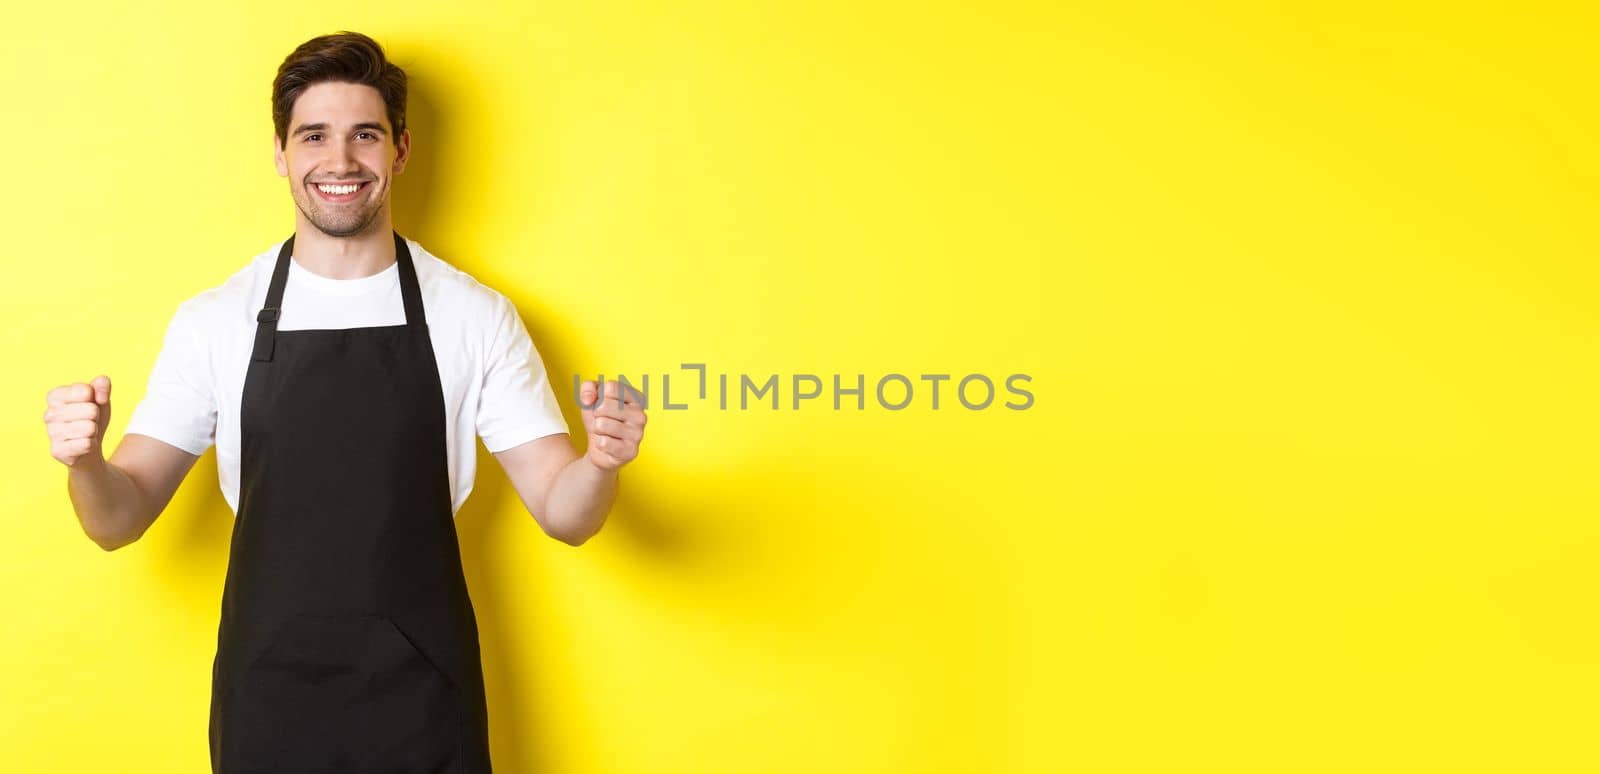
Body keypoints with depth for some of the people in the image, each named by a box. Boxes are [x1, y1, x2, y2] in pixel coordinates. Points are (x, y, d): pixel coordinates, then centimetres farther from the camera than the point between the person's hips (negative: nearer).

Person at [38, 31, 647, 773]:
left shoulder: (477, 316, -4)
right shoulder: (214, 321, -1)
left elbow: (562, 512, -3)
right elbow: (120, 520, 1)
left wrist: (601, 460, -25)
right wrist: (86, 462, -21)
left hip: (424, 697, 0)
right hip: (268, 698, 1)